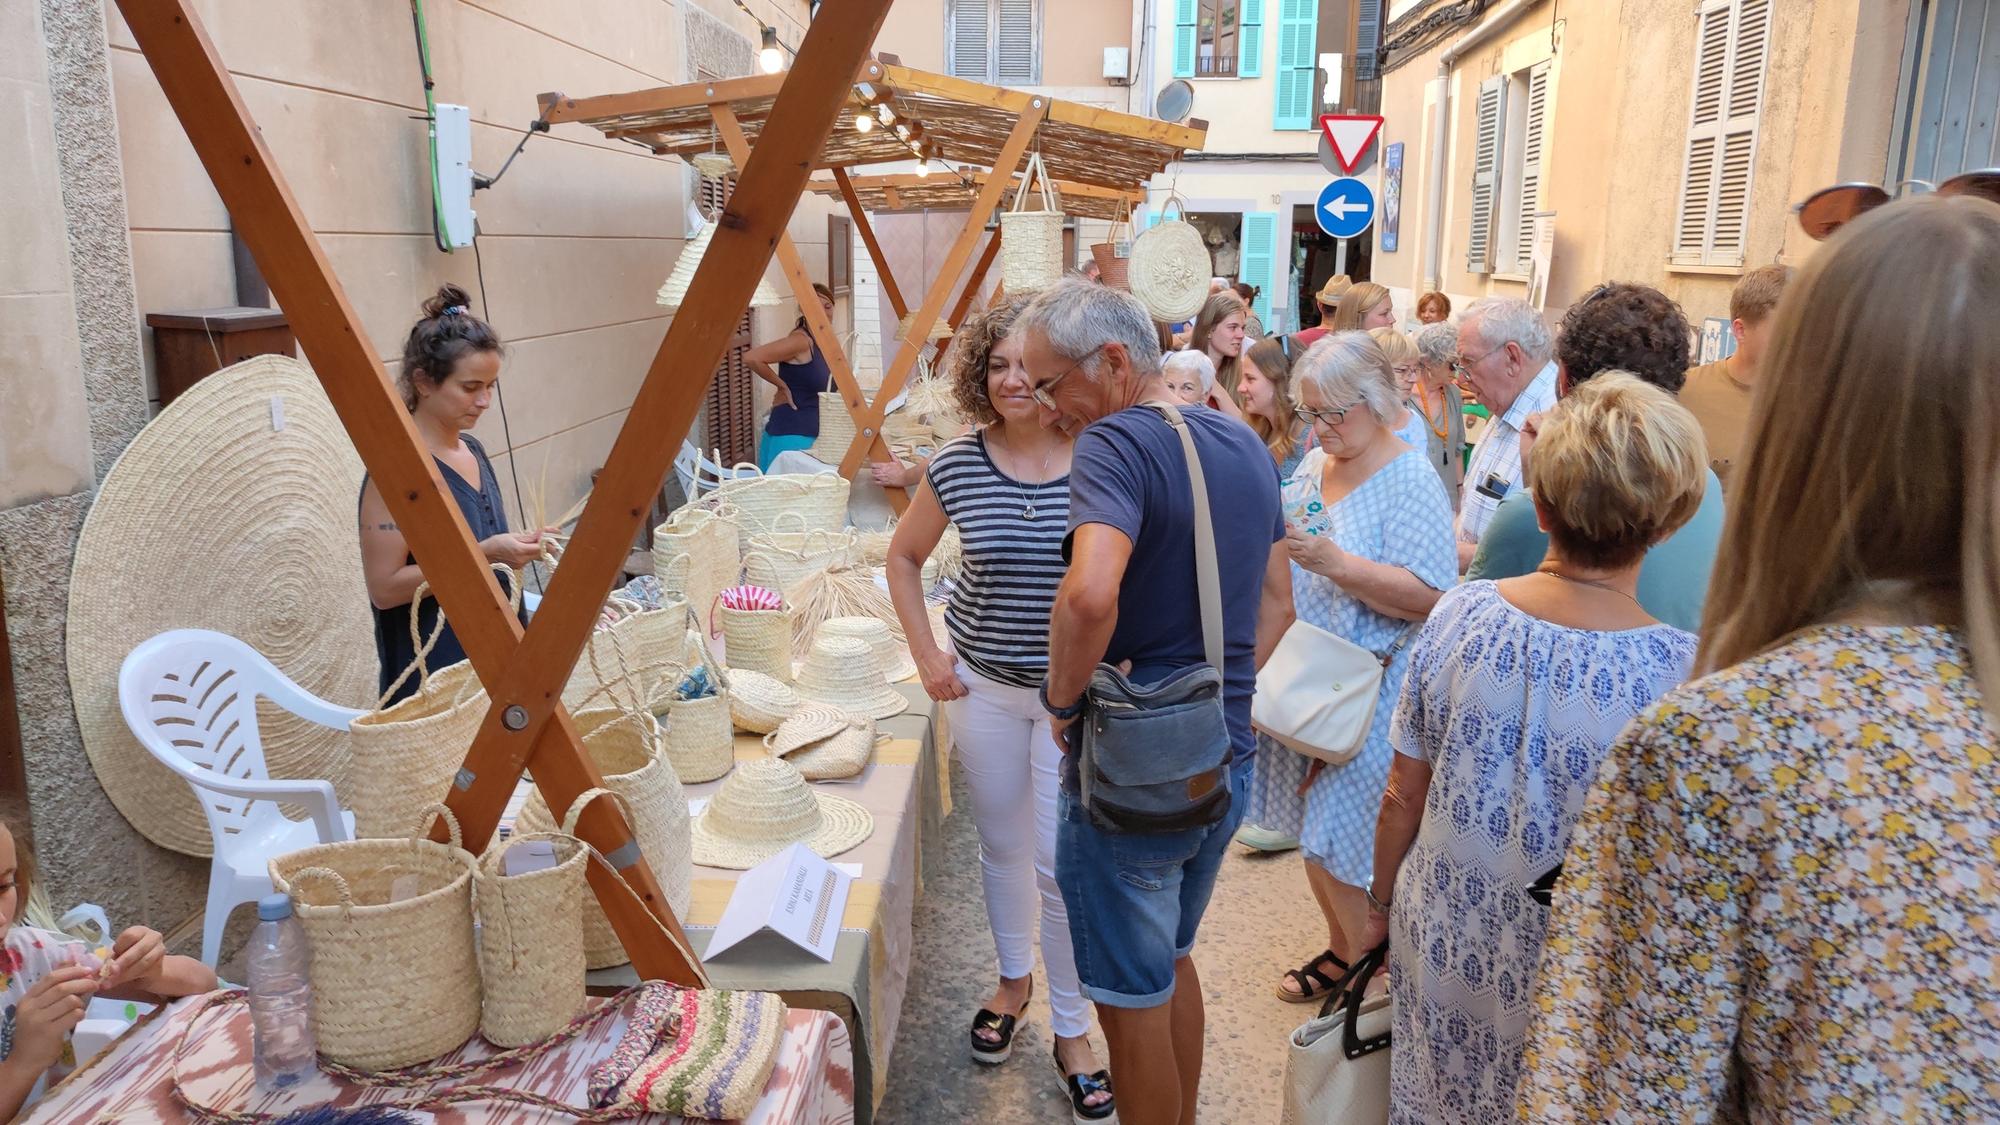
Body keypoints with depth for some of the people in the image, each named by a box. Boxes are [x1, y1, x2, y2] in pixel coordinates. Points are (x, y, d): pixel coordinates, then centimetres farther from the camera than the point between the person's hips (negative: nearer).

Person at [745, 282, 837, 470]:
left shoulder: (822, 342, 12)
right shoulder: (801, 340, -14)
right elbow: (751, 357, -23)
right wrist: (782, 385, -14)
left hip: (807, 436, 9)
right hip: (790, 436, -9)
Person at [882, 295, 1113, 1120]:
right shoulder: (956, 468, -5)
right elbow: (904, 558, 10)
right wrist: (926, 654, 3)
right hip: (983, 683, 3)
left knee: (1061, 862, 2)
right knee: (1001, 842, 18)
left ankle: (1071, 1028, 21)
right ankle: (1013, 979, 41)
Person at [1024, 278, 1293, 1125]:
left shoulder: (1116, 444, -21)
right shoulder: (1245, 444, 6)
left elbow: (1091, 594, -38)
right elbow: (1276, 602, 15)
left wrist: (1063, 698, -21)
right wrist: (1220, 694, 12)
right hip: (1227, 761, 9)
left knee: (1133, 1000, 11)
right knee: (1173, 963, 27)